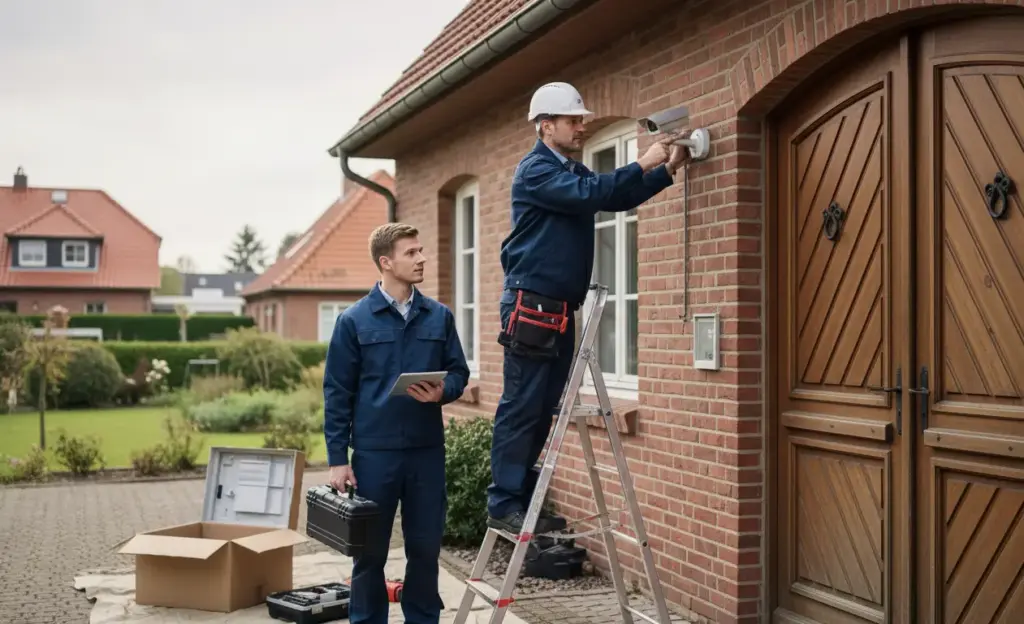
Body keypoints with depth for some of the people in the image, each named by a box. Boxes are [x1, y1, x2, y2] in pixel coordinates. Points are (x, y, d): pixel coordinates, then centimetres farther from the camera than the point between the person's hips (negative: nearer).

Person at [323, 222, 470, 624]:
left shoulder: (440, 317, 5)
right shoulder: (354, 321, -3)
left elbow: (459, 372, 10)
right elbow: (337, 393, -3)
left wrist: (442, 392, -13)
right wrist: (337, 459, -6)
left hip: (428, 450, 3)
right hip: (374, 452, -2)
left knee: (425, 548, 10)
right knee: (370, 550, 8)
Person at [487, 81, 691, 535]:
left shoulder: (573, 172, 20)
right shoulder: (536, 169, -8)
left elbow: (618, 199, 18)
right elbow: (589, 194, -22)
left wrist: (668, 168, 7)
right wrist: (643, 163, -18)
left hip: (560, 308, 9)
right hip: (531, 305, -9)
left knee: (544, 409, 8)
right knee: (521, 407, -9)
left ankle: (522, 502, 14)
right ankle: (503, 505, -6)